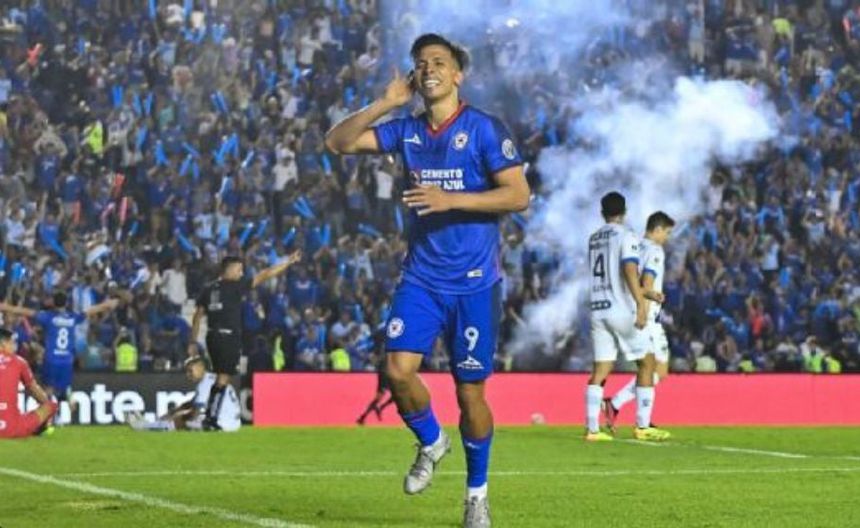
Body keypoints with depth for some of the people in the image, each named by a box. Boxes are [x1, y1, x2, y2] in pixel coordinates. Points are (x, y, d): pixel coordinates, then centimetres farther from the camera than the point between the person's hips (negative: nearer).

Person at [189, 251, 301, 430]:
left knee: (220, 378, 18)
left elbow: (198, 316, 8)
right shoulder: (234, 287, -7)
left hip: (212, 336, 7)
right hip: (229, 337, -7)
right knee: (223, 379, -4)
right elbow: (264, 276, -4)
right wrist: (288, 262, 2)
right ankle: (211, 418, -8)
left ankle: (209, 415, 18)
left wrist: (193, 342, 13)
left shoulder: (209, 289, 9)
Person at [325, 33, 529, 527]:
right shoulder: (407, 130, 8)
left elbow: (519, 195, -14)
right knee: (399, 370, -13)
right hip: (422, 276, 4)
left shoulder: (485, 129, -7)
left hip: (474, 281, -4)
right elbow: (338, 142, 7)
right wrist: (384, 103, -3)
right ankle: (432, 443, 16)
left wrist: (450, 199, -21)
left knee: (470, 390, 1)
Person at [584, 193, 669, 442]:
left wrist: (645, 293, 33)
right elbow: (629, 271, -20)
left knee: (600, 369, 5)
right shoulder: (626, 236, -5)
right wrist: (641, 304, -26)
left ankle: (592, 428, -3)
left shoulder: (594, 239, 16)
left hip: (598, 309, 6)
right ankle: (642, 426, 4)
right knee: (646, 363, 6)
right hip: (621, 310, -6)